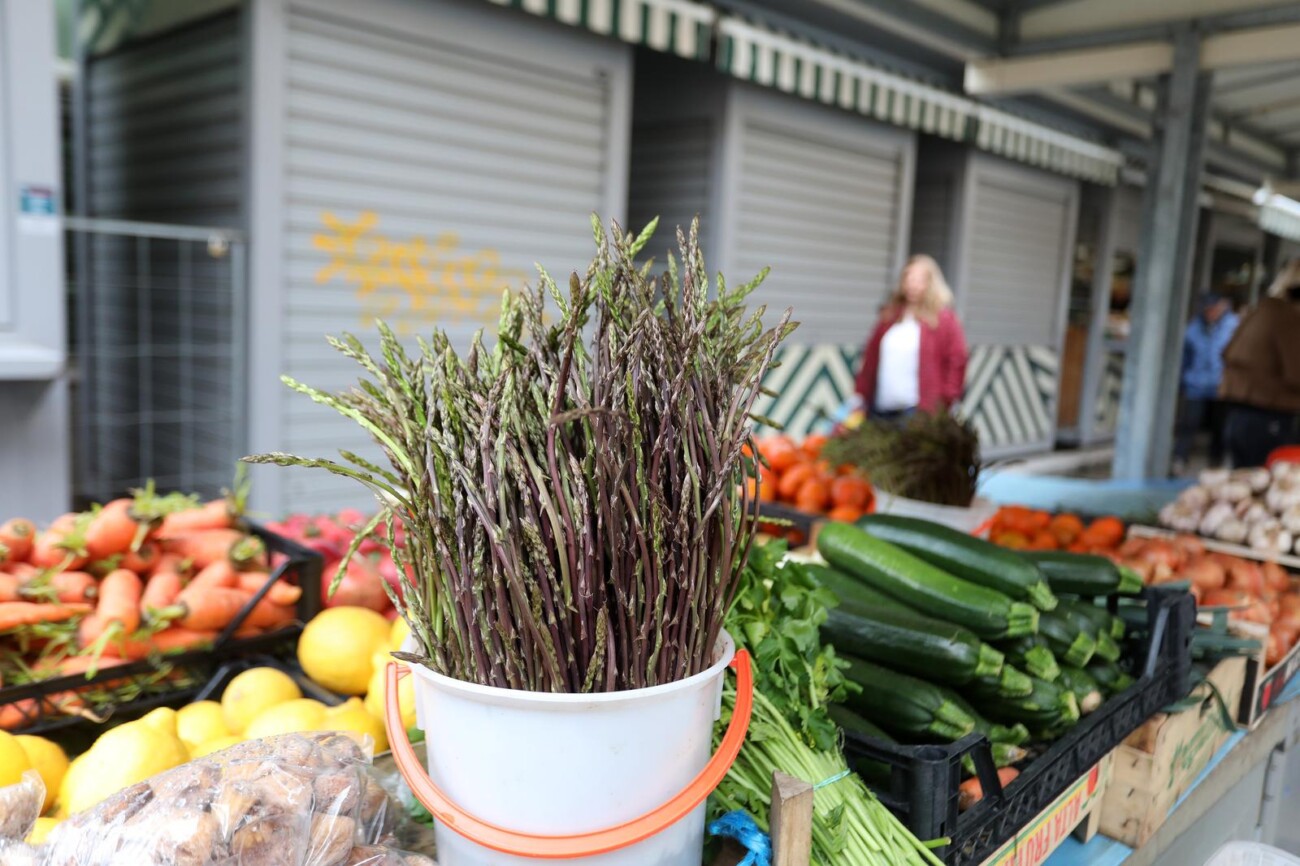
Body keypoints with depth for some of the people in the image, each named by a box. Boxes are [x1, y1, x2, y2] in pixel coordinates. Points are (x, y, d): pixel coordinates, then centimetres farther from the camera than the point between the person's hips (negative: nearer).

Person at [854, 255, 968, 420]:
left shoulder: (944, 320, 1)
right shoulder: (889, 316, 15)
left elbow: (957, 362, -3)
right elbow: (870, 359, 15)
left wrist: (946, 399, -9)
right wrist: (862, 393, 10)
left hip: (918, 411, -5)